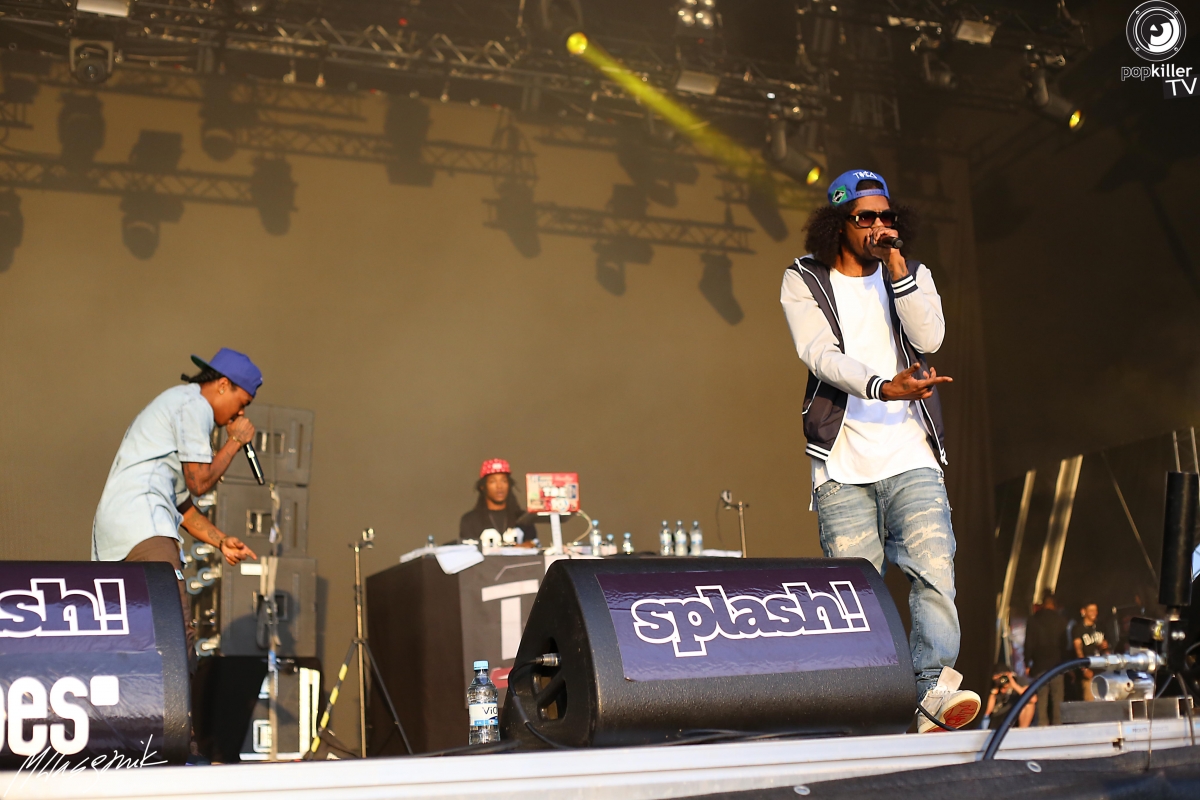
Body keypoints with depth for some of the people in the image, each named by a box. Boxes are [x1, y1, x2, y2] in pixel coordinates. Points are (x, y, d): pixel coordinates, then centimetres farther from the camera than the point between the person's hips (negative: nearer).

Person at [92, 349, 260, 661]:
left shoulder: (176, 401, 31)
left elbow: (181, 501, 31)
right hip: (140, 522, -11)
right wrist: (236, 440, 6)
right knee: (179, 631, -25)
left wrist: (221, 541, 23)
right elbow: (199, 481, -7)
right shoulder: (195, 404, -1)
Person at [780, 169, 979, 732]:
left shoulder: (911, 276, 15)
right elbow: (820, 354, -9)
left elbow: (929, 337, -4)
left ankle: (935, 688, -18)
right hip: (843, 464, -1)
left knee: (934, 567, -16)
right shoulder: (804, 281, 7)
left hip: (911, 457, 1)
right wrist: (884, 387, -25)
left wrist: (896, 265, -8)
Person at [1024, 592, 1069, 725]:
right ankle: (1057, 724, -3)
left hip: (1039, 664, 0)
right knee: (1057, 698, 2)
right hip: (1056, 664, 0)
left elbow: (1029, 643, 0)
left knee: (1042, 698, -1)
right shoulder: (1060, 620, 2)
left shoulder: (1033, 620, 2)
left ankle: (1042, 724, -7)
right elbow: (1064, 644, 4)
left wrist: (1027, 664, 3)